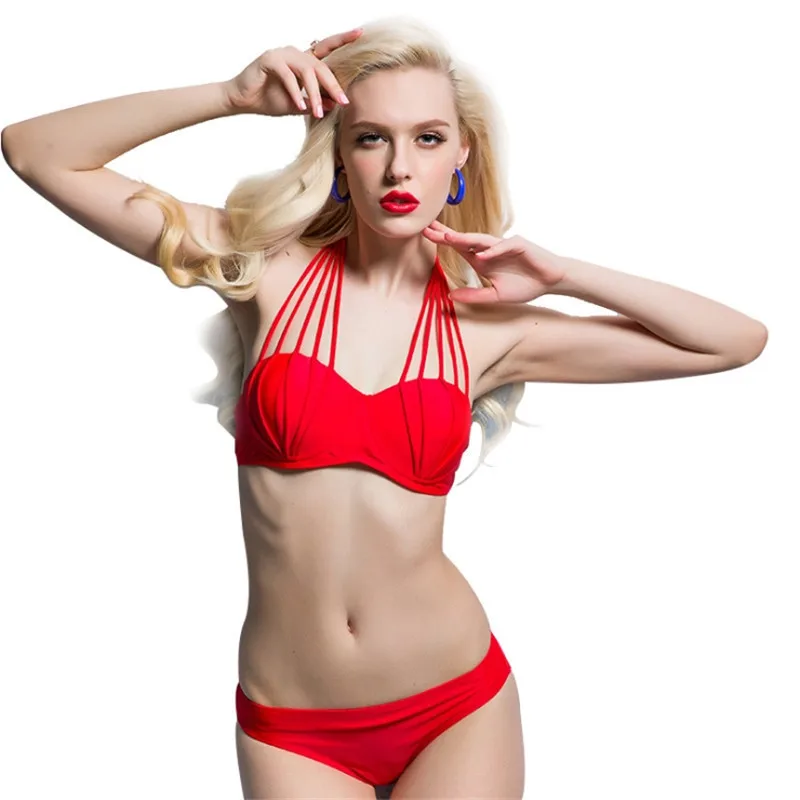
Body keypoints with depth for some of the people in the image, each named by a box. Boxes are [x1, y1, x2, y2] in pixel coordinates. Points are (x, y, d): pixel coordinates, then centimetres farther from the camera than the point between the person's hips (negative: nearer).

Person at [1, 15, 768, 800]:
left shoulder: (488, 327, -3)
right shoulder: (266, 268, -5)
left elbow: (739, 341, 3)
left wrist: (564, 277, -6)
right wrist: (233, 96, -14)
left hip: (456, 706, 1)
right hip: (289, 725, 0)